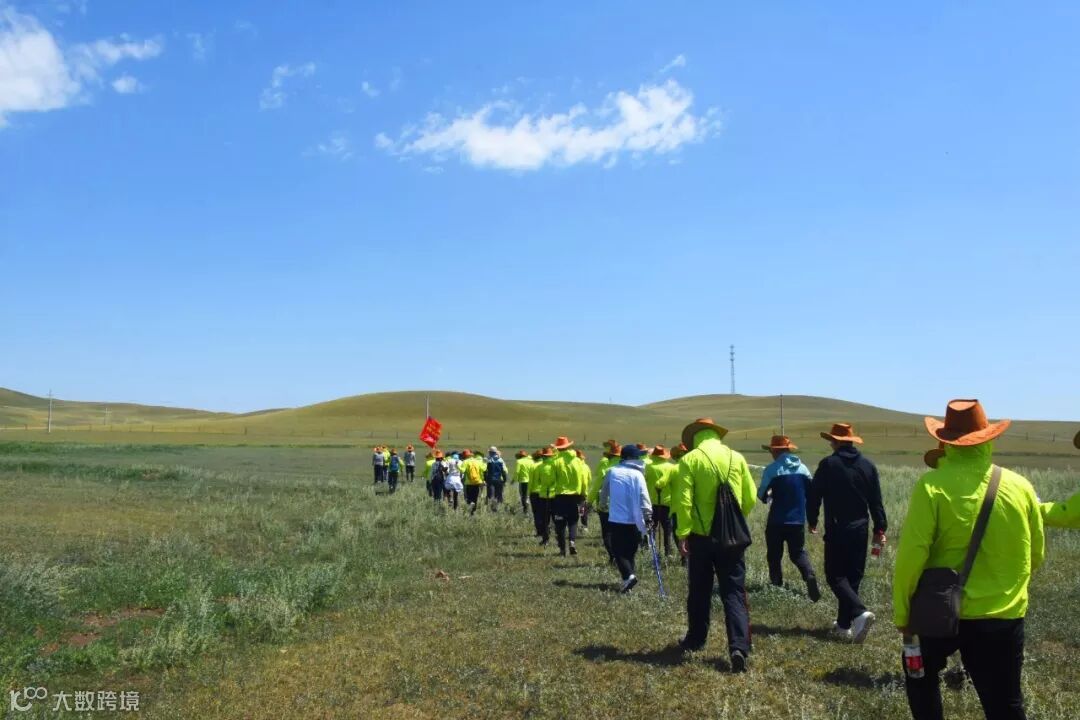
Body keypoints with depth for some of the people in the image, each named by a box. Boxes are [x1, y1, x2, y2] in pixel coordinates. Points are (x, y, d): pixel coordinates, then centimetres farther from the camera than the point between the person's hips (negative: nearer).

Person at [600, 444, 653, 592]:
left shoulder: (612, 471, 4)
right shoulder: (637, 474, -4)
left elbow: (603, 491, 15)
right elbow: (644, 497, -12)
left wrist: (604, 504, 34)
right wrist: (648, 515, -8)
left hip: (616, 519, 0)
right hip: (633, 520, 0)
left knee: (618, 550, 4)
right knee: (629, 551, 12)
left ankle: (628, 576, -16)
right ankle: (628, 577, 9)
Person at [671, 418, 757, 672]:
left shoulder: (689, 460, -7)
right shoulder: (737, 458, 3)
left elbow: (683, 501, -13)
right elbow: (750, 498, 3)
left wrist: (682, 533, -8)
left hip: (701, 536, -1)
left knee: (699, 591, 14)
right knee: (734, 593, 4)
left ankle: (696, 639, 27)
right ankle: (739, 647, -9)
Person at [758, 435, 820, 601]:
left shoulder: (773, 469, -10)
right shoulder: (802, 468, 4)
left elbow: (761, 494, -7)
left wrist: (768, 498, 16)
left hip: (777, 520, -4)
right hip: (798, 519, 4)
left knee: (774, 554, 11)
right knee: (798, 552, 13)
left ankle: (777, 585, 12)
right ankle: (810, 576, -13)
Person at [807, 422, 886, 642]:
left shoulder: (827, 465, -9)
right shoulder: (868, 466, 4)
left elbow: (813, 498, -5)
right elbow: (876, 502, 6)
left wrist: (812, 522, 10)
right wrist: (880, 528, 13)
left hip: (836, 530, -5)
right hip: (860, 530, 5)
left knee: (835, 576, 2)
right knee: (853, 577, 12)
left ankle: (860, 612, -19)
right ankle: (844, 625, 18)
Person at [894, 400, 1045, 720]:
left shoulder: (932, 486, -14)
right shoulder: (1021, 487, -2)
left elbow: (911, 556, -16)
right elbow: (1036, 557, 9)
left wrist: (902, 613, -3)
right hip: (1005, 616, 2)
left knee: (920, 673, 24)